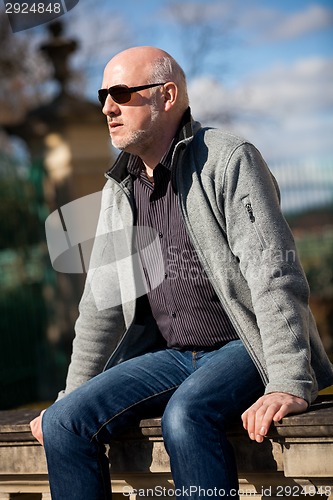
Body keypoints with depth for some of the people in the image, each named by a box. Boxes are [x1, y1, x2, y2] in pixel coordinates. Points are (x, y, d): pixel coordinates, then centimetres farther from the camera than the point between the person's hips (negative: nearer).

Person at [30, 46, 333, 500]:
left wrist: (290, 385, -26)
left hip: (243, 349, -6)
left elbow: (274, 275, -17)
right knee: (63, 423, -13)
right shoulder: (120, 190, 12)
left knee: (185, 415, -35)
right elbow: (102, 302, 17)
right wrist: (74, 393, 14)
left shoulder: (229, 160, -9)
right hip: (172, 357, 6)